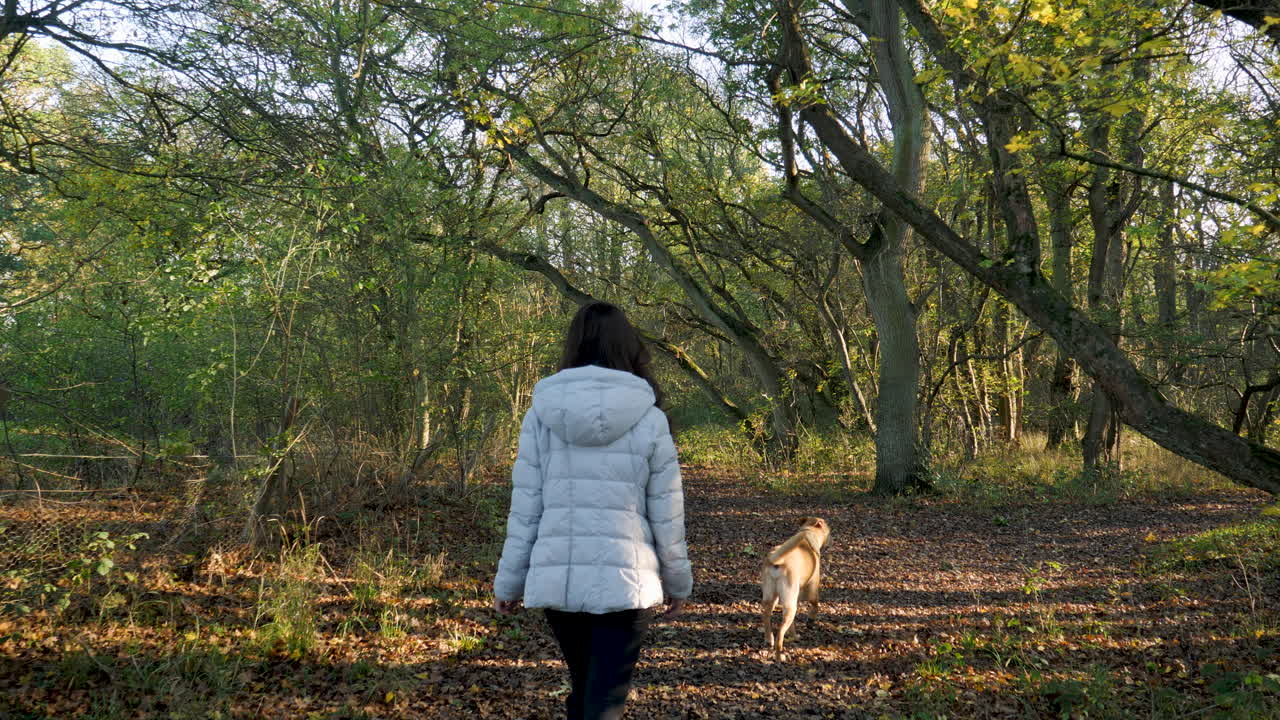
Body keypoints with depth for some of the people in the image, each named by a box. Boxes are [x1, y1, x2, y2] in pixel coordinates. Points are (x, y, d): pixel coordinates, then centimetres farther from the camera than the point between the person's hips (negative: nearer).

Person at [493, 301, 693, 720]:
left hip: (556, 579, 3)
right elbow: (667, 516, -2)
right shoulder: (648, 418, -5)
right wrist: (678, 582, 12)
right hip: (624, 579, -2)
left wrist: (509, 582, 9)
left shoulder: (542, 413, -1)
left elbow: (525, 510, -1)